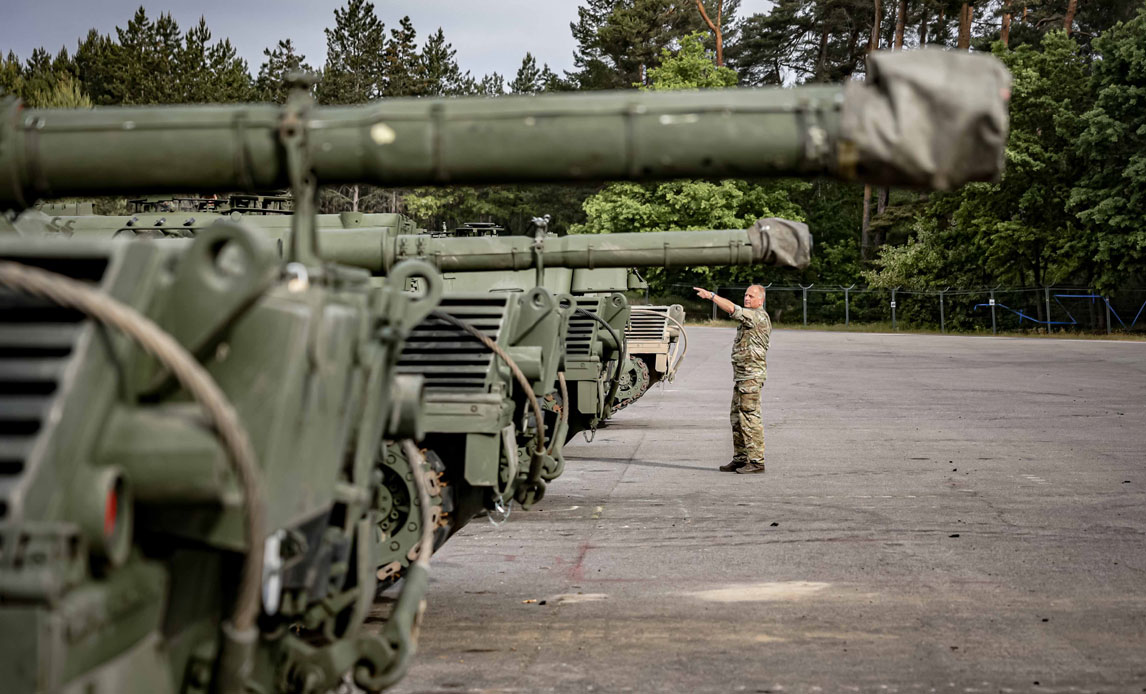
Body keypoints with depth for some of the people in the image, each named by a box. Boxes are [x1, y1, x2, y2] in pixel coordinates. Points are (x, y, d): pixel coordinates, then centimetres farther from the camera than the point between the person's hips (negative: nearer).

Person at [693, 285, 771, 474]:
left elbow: (732, 309, -27)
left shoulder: (758, 316, -13)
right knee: (737, 417, 12)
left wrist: (711, 295, -29)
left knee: (751, 417, -9)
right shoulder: (753, 316, 20)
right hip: (742, 375, 11)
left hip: (751, 375, -11)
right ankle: (740, 459, 16)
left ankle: (756, 461, -6)